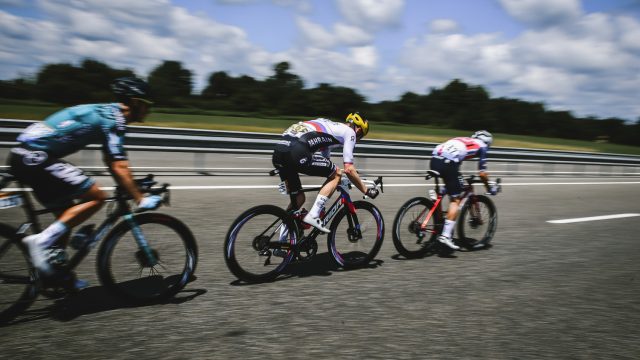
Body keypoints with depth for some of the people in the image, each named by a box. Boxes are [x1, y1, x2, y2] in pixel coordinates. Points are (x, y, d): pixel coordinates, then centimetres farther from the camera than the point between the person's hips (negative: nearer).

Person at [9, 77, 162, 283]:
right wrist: (140, 200, -17)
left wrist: (128, 190, 25)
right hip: (35, 157, -10)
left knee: (66, 213, 16)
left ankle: (57, 273, 23)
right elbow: (119, 167, -20)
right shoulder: (114, 119, -12)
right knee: (96, 197, -13)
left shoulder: (107, 112, 18)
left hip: (24, 157, 10)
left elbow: (112, 163, 24)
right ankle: (41, 241, -13)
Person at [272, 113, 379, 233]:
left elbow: (325, 163, 43)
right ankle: (313, 216, 1)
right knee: (337, 174, 11)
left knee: (298, 198, 22)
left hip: (278, 152, 8)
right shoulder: (349, 132, 13)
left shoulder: (331, 127, 37)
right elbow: (349, 169, 6)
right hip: (297, 152, -8)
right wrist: (367, 191, 17)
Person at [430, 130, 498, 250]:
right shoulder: (482, 146, 19)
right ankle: (445, 235, -10)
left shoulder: (462, 140, 35)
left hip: (434, 159, 7)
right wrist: (489, 188, 28)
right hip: (448, 163, -7)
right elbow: (482, 174, 12)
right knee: (456, 199, 1)